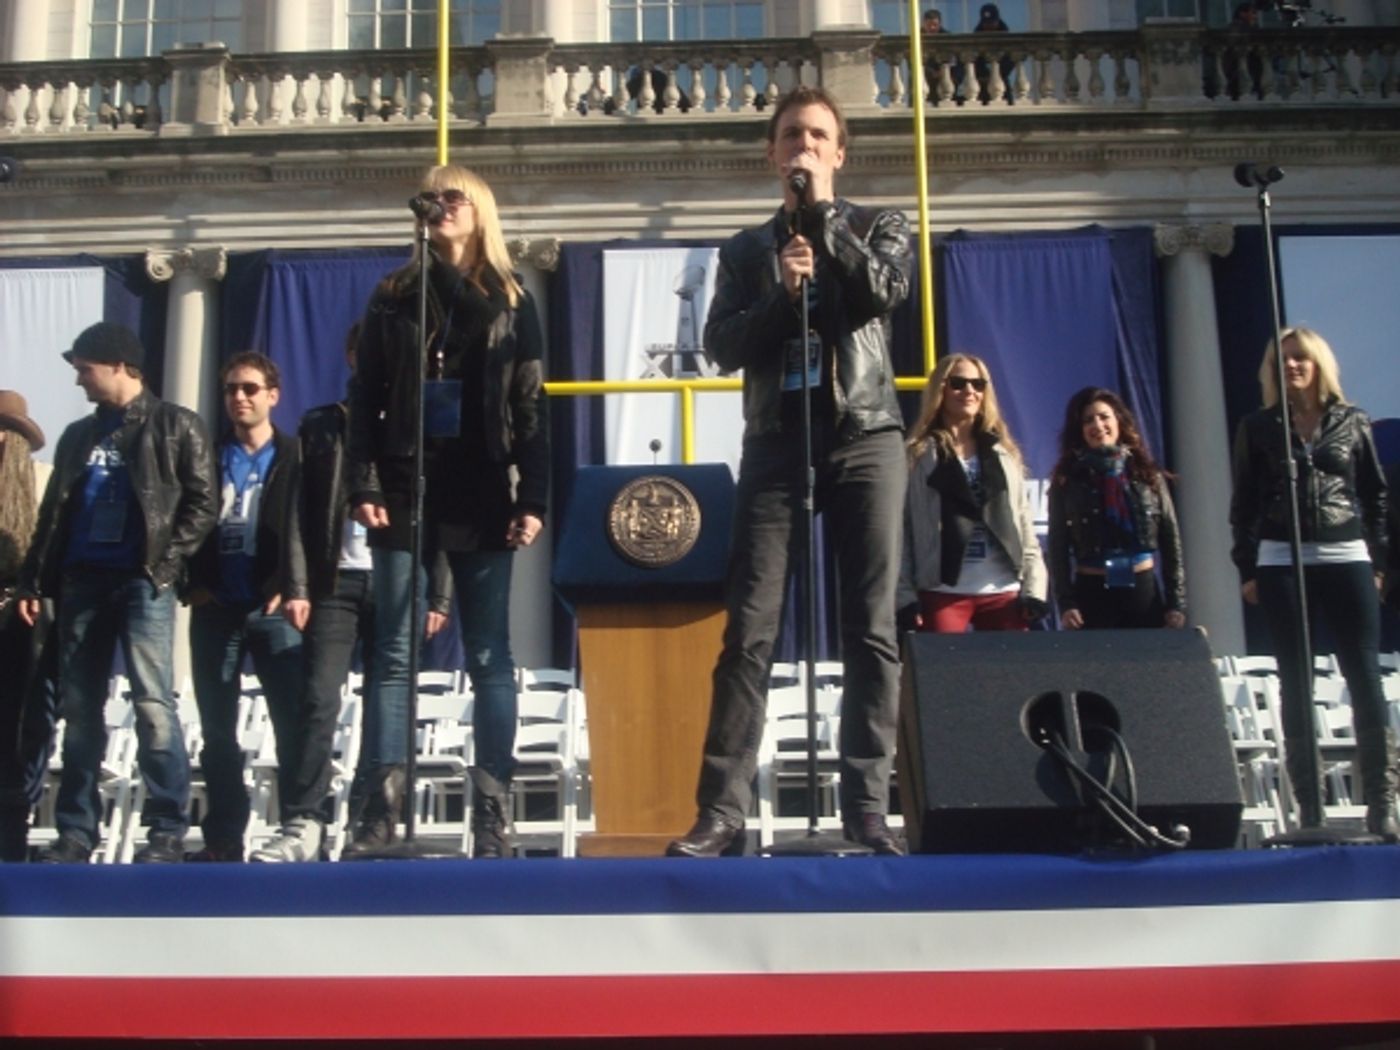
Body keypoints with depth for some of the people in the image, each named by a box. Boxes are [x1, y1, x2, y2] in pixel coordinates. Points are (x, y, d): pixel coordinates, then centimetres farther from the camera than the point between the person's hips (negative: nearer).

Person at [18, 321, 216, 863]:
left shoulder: (176, 425, 3)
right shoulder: (78, 435, 19)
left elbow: (202, 503, -3)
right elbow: (52, 512, 20)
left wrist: (166, 562, -12)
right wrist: (34, 579, 11)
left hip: (143, 582, -6)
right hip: (82, 580, 6)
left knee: (152, 704, -10)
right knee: (79, 709, 6)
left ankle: (167, 831, -5)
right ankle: (76, 830, 13)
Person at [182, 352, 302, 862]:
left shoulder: (297, 457, 8)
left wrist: (289, 589, -10)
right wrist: (193, 584, 0)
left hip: (274, 608, -3)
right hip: (215, 609, 3)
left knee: (293, 724, -6)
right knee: (217, 729, 4)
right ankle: (223, 837, 11)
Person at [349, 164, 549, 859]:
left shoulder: (512, 303, 10)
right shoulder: (392, 298, 13)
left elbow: (530, 408, 4)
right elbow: (366, 400, 6)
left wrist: (533, 500, -6)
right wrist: (365, 486, -6)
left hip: (480, 495, -1)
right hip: (405, 489, 1)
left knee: (489, 657, -1)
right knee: (393, 655, -2)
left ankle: (492, 817, 0)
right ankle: (383, 813, 0)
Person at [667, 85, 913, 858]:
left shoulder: (876, 228, 16)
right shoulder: (746, 250, 18)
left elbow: (885, 292, -7)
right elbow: (722, 347, 5)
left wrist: (818, 212, -1)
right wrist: (783, 294, -10)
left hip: (866, 440, 0)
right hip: (775, 446, 1)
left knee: (871, 629, -3)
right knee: (749, 630, -6)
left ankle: (867, 805, 1)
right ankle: (721, 810, -6)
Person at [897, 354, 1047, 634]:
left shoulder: (1003, 454, 16)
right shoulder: (918, 455, 2)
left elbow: (1024, 525, 14)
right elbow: (901, 530, -2)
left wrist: (1033, 587, 3)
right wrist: (905, 596, -9)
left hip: (1003, 591, 4)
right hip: (943, 592, -4)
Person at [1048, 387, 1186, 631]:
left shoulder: (1147, 474, 7)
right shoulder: (1067, 480, 3)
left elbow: (1170, 539, 8)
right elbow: (1058, 546, 0)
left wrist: (1176, 602, 2)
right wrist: (1065, 603, -9)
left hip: (1144, 591, 2)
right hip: (1092, 593, -2)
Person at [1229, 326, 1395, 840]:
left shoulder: (1351, 422, 8)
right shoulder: (1258, 427, 8)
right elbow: (1244, 502, 7)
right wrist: (1246, 569, 1)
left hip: (1346, 559, 0)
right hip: (1280, 563, 0)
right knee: (1295, 685, 2)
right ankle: (1309, 806, 6)